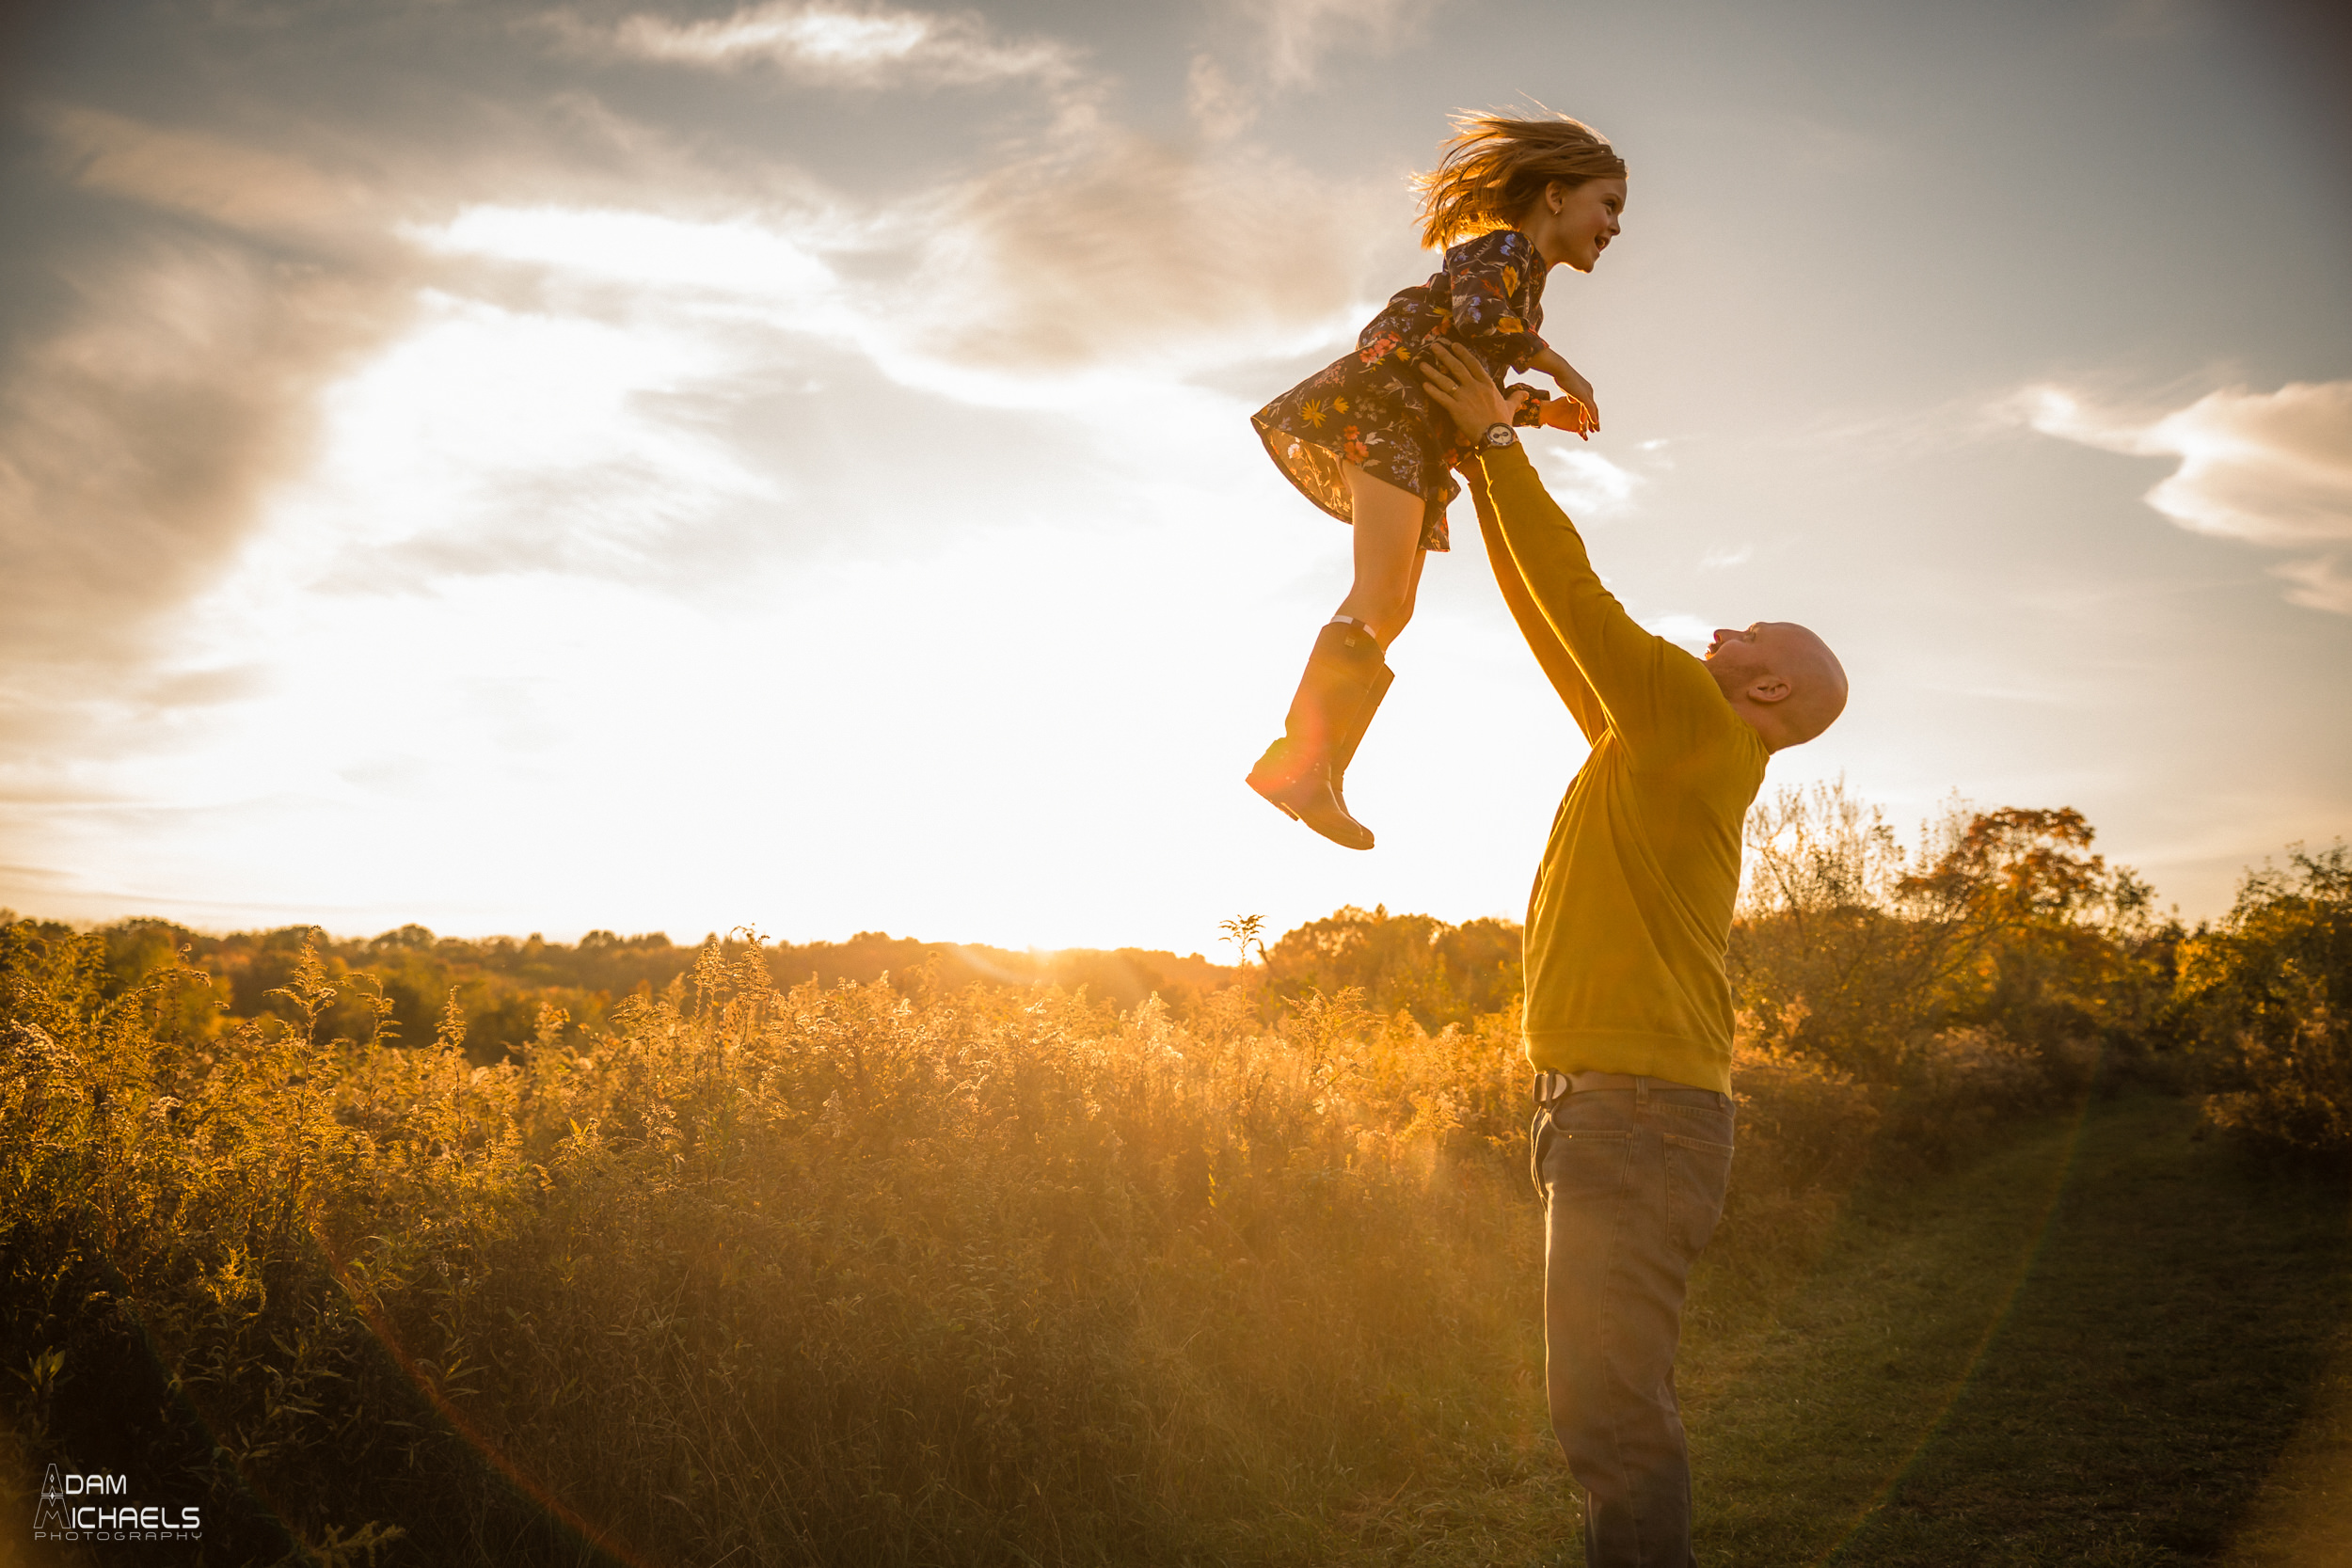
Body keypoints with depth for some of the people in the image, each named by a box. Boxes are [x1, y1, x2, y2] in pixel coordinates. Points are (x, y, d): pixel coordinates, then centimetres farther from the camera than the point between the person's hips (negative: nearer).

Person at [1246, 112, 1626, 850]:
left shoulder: (1527, 293, 28)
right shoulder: (1505, 248, 1)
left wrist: (1541, 408, 12)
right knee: (1380, 594, -23)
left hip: (1419, 439, 10)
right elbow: (1476, 317, -20)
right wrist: (1559, 367, -9)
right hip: (1379, 407, -10)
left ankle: (1316, 774, -1)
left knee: (1393, 613, 2)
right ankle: (1301, 760, -28)